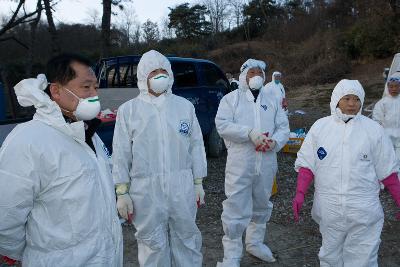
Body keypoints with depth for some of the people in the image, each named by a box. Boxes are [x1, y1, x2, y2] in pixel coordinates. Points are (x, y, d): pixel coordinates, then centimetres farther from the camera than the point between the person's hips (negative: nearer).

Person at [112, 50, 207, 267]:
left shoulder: (185, 106, 4)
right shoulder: (128, 110, -1)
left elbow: (196, 146, 7)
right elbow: (121, 154, -1)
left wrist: (198, 183, 7)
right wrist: (122, 192, -2)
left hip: (182, 188, 2)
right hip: (146, 191, -1)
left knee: (187, 240, 16)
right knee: (153, 244, 12)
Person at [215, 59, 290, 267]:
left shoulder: (272, 101, 14)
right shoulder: (231, 98, 2)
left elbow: (283, 127, 8)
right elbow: (222, 124, -12)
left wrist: (275, 141, -14)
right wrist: (250, 133, -22)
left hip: (267, 163, 5)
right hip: (240, 164, -4)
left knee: (261, 205, 19)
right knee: (236, 210, -3)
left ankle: (255, 242, 41)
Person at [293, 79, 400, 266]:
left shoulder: (373, 130, 1)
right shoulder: (320, 126, 2)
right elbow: (307, 163, 1)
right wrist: (300, 194, -8)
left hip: (364, 211, -1)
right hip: (328, 209, 1)